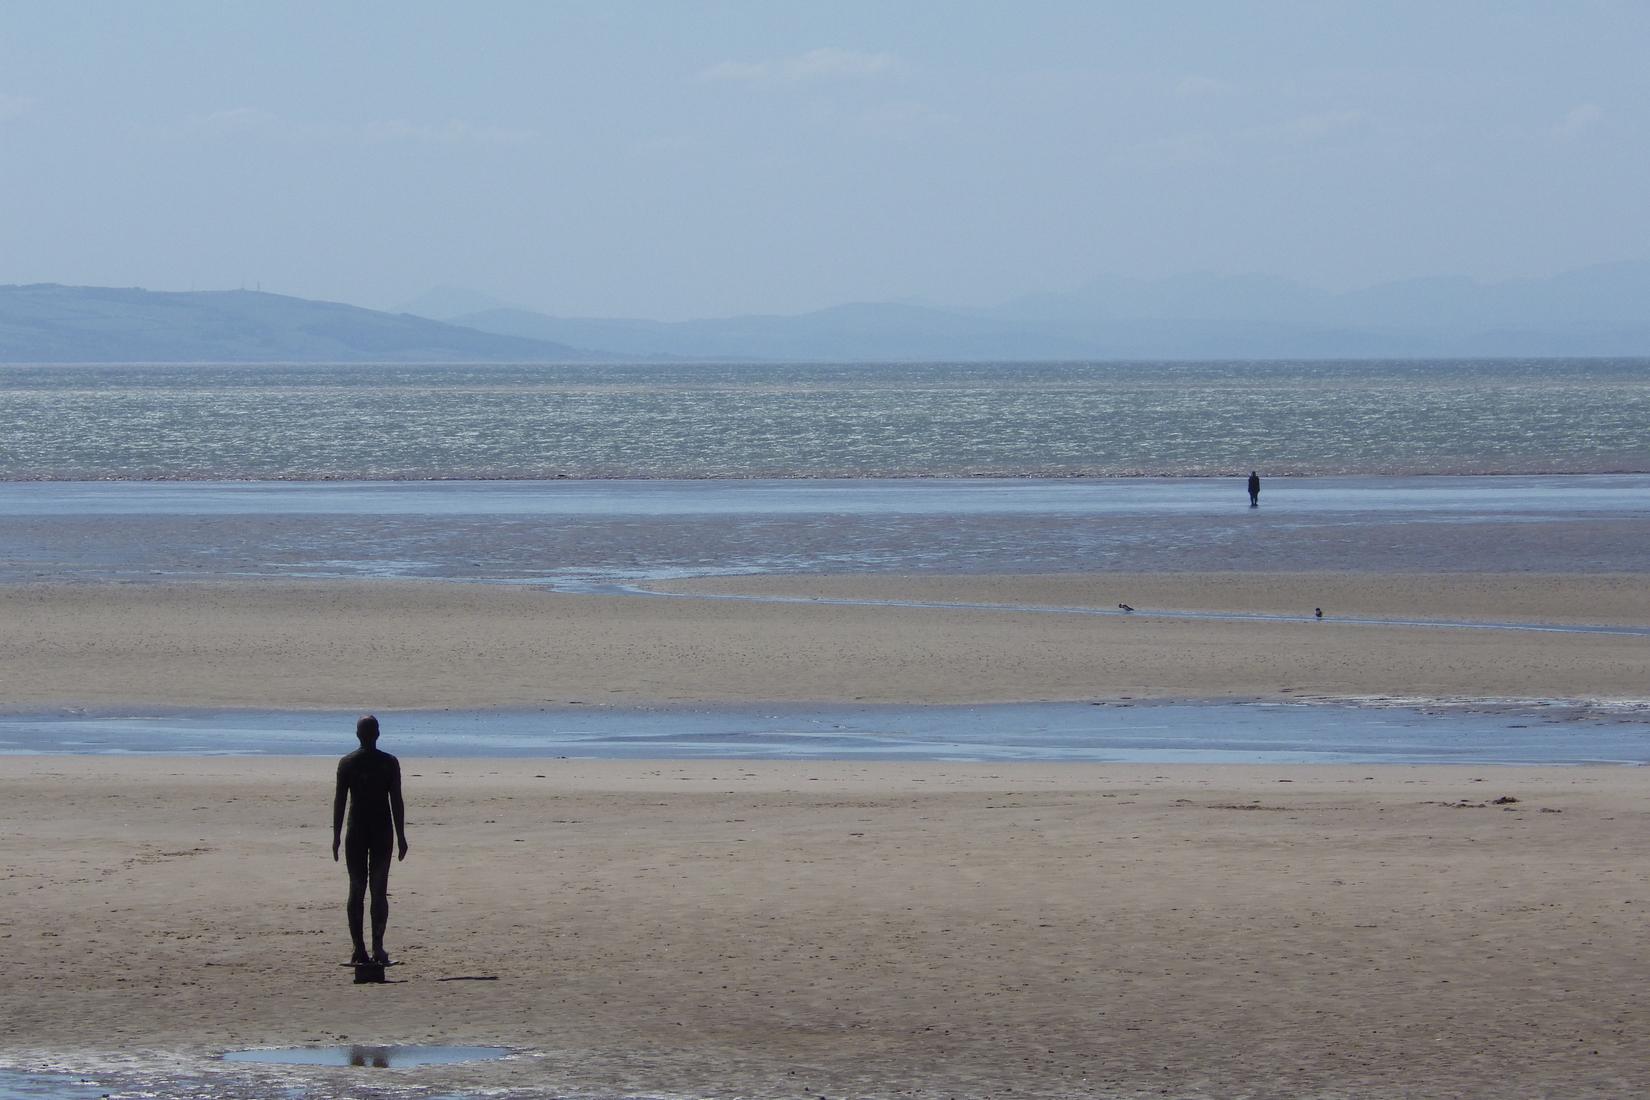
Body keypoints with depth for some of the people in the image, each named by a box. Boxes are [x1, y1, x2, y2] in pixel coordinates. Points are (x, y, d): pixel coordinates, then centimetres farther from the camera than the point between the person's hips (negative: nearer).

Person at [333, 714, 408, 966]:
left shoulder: (347, 764, 0)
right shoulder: (389, 763, -2)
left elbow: (339, 801, 0)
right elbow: (396, 801, -2)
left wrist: (336, 836, 4)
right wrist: (401, 836, 2)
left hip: (356, 832, 0)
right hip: (382, 832, 0)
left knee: (356, 889, 5)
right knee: (379, 890, 0)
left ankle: (359, 950, 2)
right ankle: (378, 948, -11)